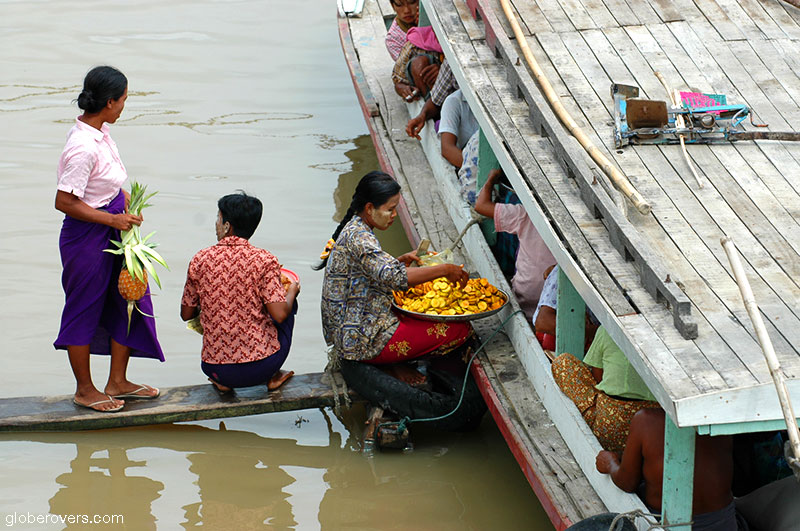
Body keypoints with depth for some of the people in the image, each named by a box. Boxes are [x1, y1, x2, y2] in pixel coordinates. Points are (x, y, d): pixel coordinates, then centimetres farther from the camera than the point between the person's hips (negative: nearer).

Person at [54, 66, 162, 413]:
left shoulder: (98, 131, 2)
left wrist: (121, 198, 5)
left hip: (112, 230, 10)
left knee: (129, 299, 15)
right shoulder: (83, 147, -27)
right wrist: (113, 219, -20)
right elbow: (64, 202, -24)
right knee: (84, 310, 7)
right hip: (87, 238, -10)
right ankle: (85, 390, 23)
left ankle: (117, 382, 30)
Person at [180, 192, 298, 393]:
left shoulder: (200, 260, -4)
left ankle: (223, 383, 16)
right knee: (289, 303, 24)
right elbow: (279, 314, -15)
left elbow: (186, 315, 6)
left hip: (216, 368, 2)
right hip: (261, 367, -2)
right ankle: (272, 377, 23)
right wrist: (292, 292, 7)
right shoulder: (264, 260, -11)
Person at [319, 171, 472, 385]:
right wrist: (445, 269, -28)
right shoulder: (358, 237, -21)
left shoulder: (354, 229, 11)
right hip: (363, 341, -11)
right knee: (460, 329, -12)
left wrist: (400, 261, 8)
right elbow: (394, 277, -34)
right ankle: (397, 363, -1)